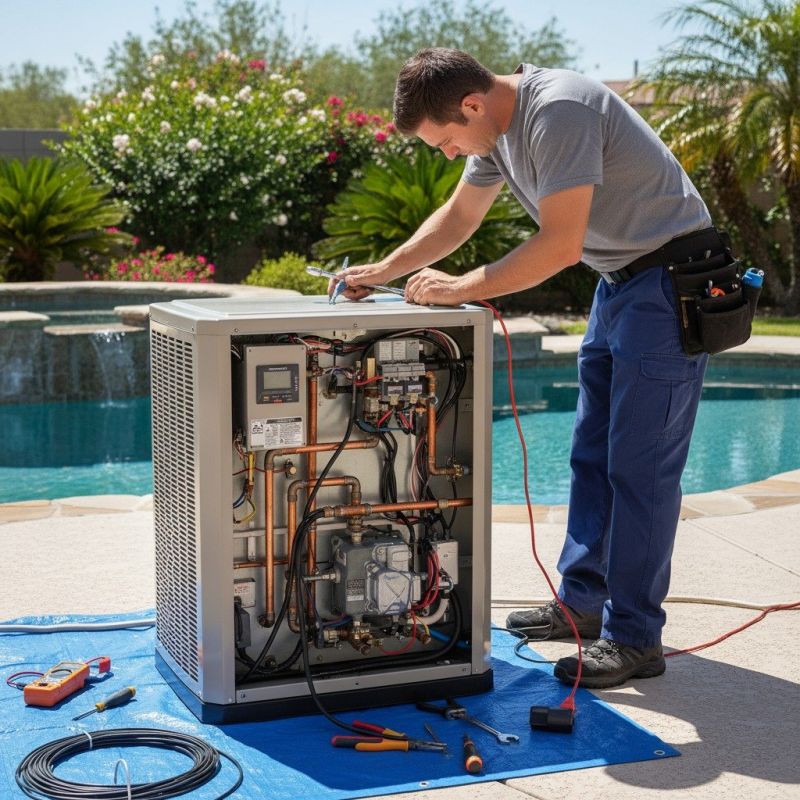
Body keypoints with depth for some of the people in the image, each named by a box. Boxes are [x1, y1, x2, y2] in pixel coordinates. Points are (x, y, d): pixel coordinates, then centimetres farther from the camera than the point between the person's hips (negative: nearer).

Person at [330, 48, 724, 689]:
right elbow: (458, 216, 18)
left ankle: (634, 639, 0)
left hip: (669, 280, -10)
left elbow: (559, 246, -28)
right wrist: (384, 271, 8)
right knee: (592, 455, 14)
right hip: (618, 280, 10)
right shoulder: (497, 126, 5)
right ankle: (583, 602, 25)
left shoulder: (558, 112, -26)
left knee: (640, 466, -8)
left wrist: (460, 288, -21)